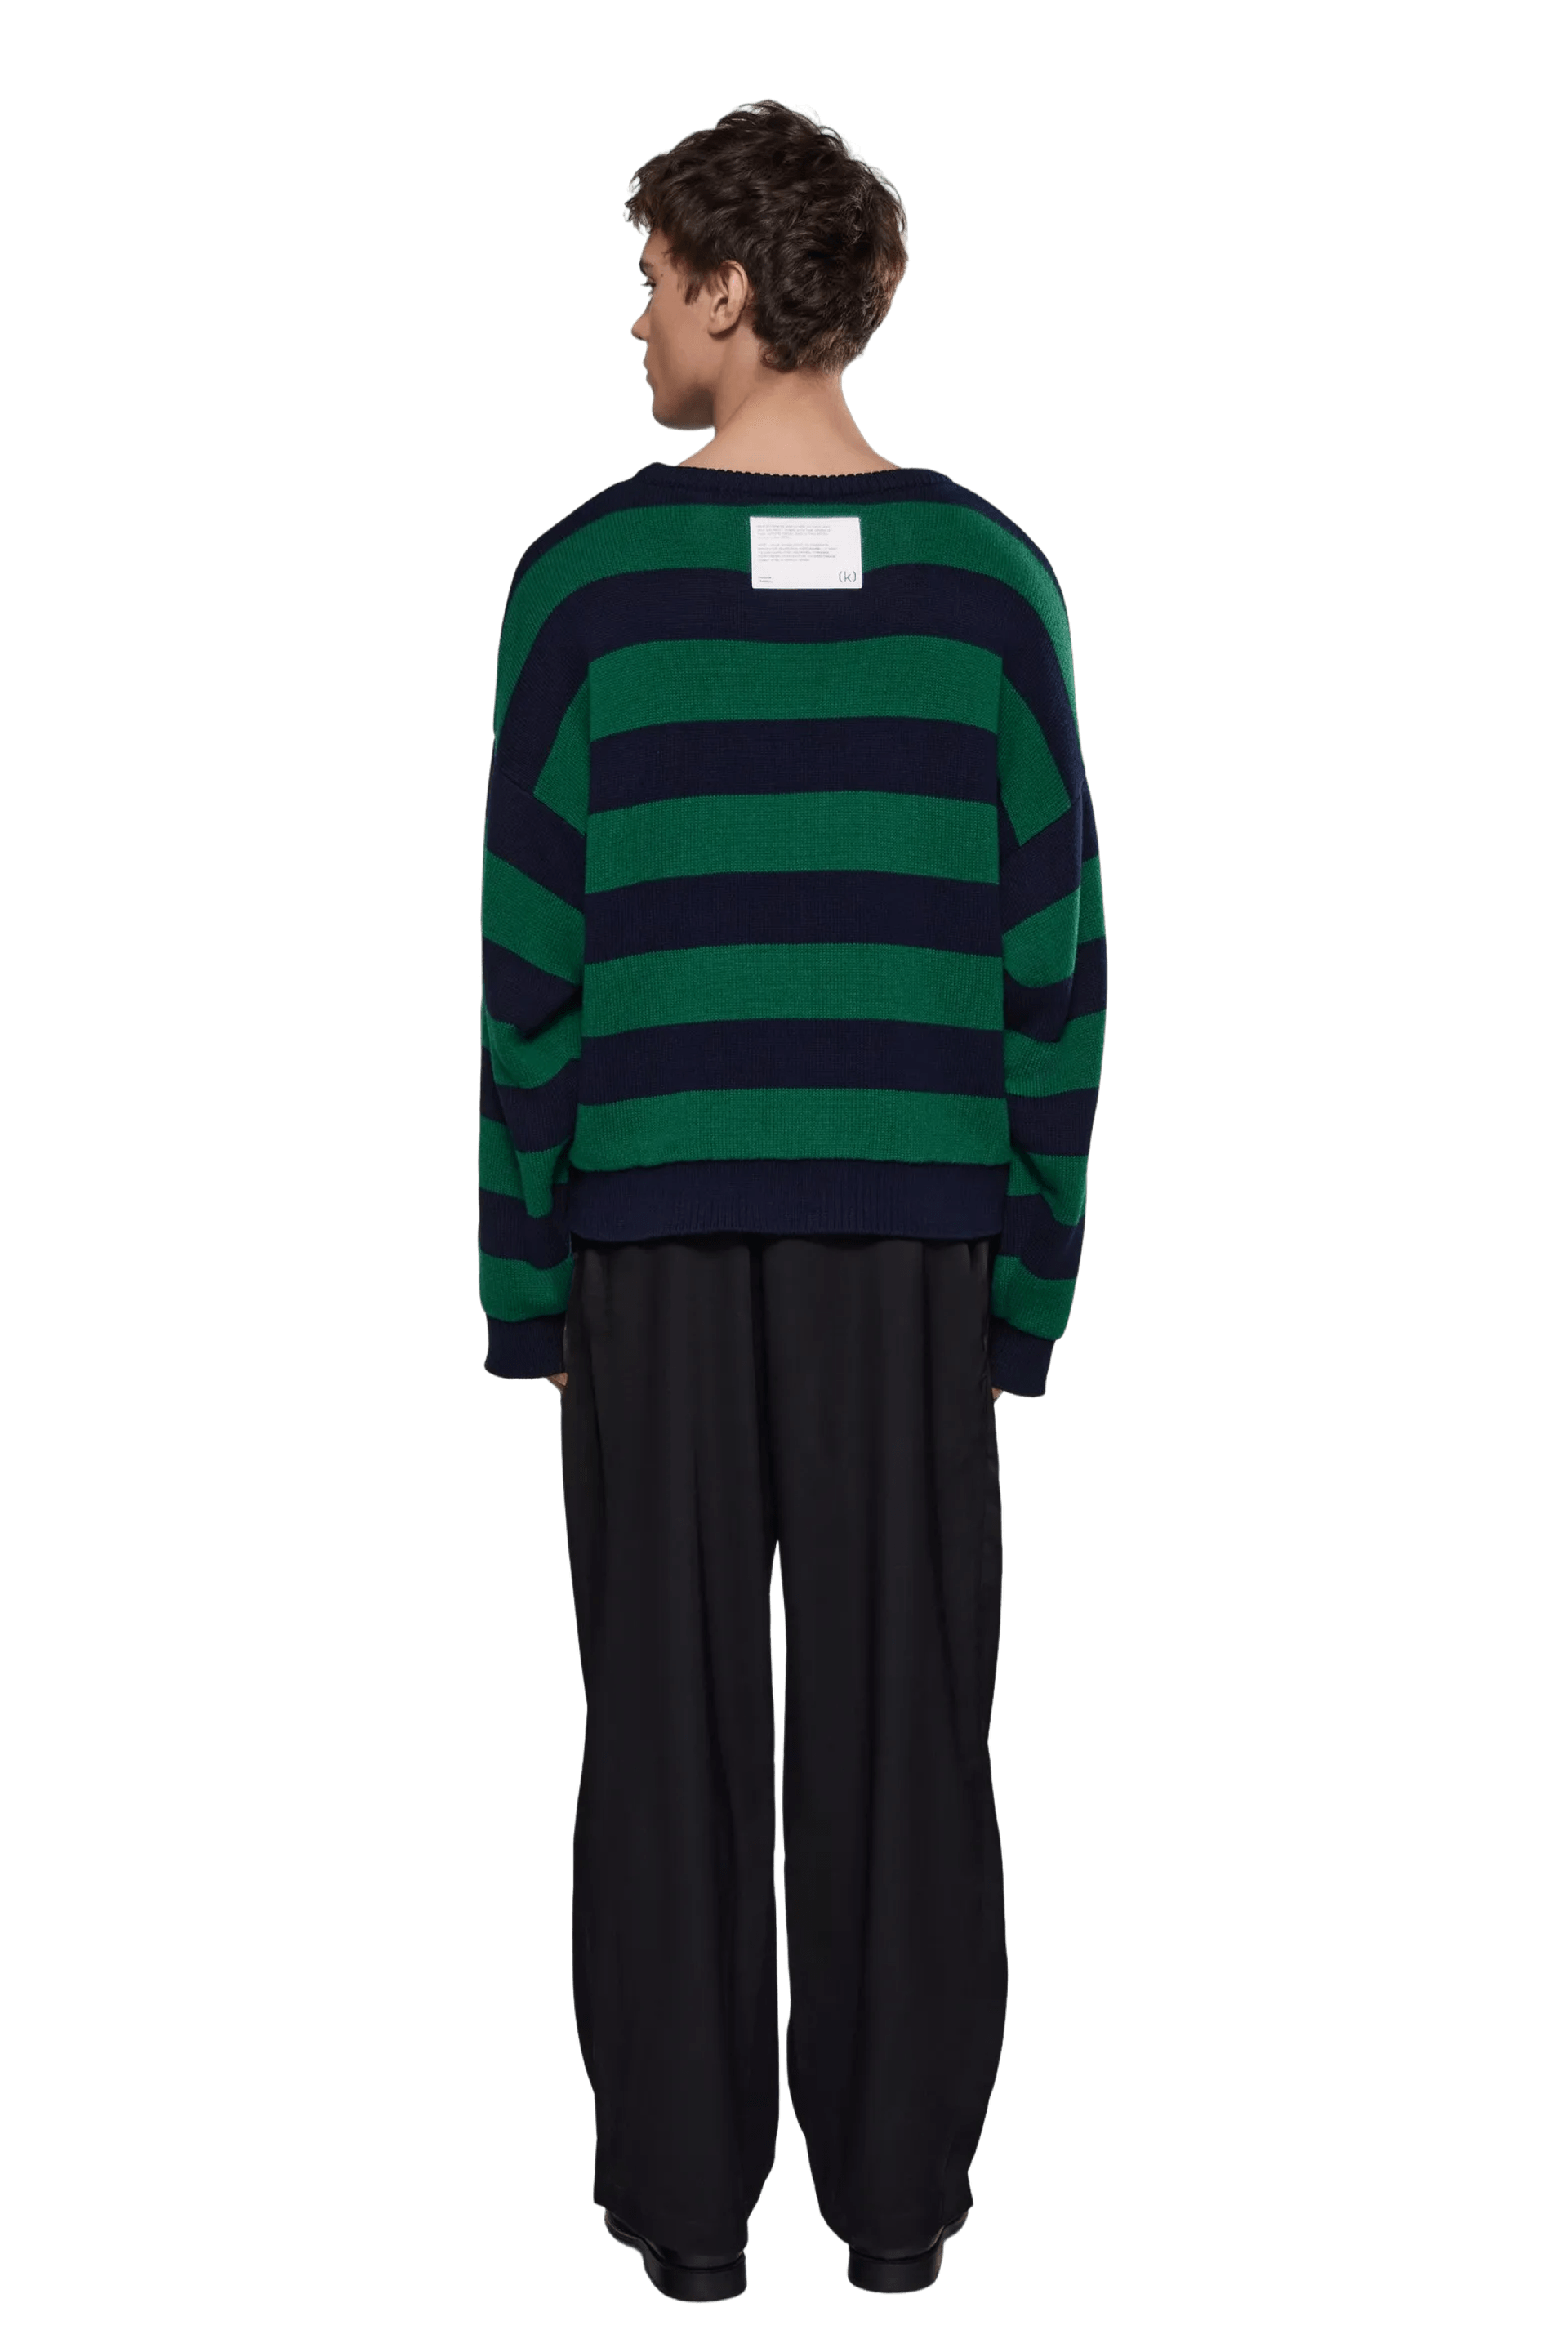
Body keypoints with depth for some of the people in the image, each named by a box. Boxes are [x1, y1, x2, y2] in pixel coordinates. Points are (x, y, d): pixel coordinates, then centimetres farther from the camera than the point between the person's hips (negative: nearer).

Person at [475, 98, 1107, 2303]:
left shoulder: (592, 575, -4)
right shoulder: (987, 575, 1)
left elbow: (530, 956, -4)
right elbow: (1058, 947, 0)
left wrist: (523, 1283, 4)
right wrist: (1033, 1275, 7)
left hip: (659, 1224, -1)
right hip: (910, 1225, 1)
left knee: (671, 1717, 7)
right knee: (899, 1710, 8)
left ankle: (689, 2192, 15)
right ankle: (901, 2184, 17)